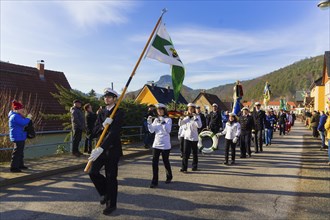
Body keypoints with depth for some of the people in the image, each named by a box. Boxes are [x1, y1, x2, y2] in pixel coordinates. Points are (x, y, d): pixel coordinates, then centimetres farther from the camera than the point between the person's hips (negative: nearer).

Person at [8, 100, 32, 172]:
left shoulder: (17, 116, 16)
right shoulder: (15, 116, -17)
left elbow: (22, 123, 23)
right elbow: (23, 123, -27)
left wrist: (24, 117, 10)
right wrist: (28, 118, -12)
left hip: (20, 137, 11)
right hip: (17, 137, -11)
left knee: (20, 152, 18)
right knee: (17, 152, -7)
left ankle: (20, 165, 28)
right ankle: (14, 167, -2)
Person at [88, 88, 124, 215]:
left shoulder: (119, 113, -11)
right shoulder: (101, 113, 10)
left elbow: (114, 132, -22)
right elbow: (95, 132, 5)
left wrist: (101, 148, -30)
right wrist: (102, 126, -17)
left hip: (113, 149, -5)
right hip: (101, 148, 5)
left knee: (111, 177, 3)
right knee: (93, 172, -1)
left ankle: (111, 204, 24)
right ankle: (105, 193, 26)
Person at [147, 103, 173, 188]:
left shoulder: (168, 119, -4)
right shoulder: (156, 120, 10)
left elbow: (168, 130, -18)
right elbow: (151, 131, 1)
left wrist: (163, 122, -26)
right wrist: (149, 122, -12)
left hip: (165, 145, -4)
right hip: (156, 144, 4)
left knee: (166, 162, 9)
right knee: (154, 163, -3)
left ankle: (169, 177, 34)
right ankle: (154, 181, 3)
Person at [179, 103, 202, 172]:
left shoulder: (197, 116, -4)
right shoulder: (186, 117, 7)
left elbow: (199, 126, -19)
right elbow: (180, 124, 1)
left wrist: (195, 117, -24)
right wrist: (181, 118, -13)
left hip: (194, 138, -2)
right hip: (187, 137, 2)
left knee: (195, 153, 10)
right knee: (185, 153, -7)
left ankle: (194, 166, 25)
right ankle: (184, 168, -4)